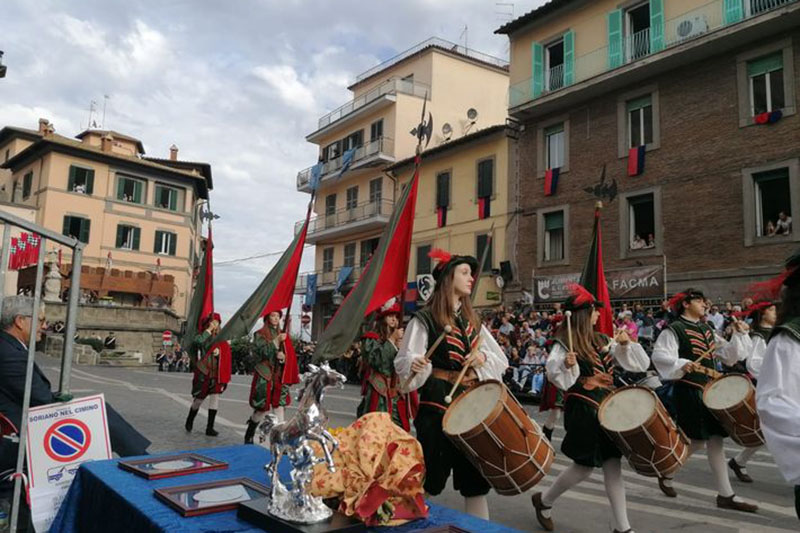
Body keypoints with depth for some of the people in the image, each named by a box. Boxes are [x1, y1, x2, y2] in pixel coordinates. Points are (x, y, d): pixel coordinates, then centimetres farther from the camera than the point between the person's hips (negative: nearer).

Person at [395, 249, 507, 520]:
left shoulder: (473, 319, 13)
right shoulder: (425, 319, -5)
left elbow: (501, 360, 14)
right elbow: (403, 362, -10)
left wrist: (483, 357, -7)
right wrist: (414, 364, -31)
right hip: (438, 403, -5)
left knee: (475, 478, 9)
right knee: (429, 477, -1)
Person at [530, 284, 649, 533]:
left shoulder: (603, 341, 8)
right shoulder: (563, 343, -10)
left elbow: (639, 364, 10)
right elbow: (557, 378, -16)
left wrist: (626, 344, -5)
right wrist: (567, 366, -34)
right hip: (583, 412, -6)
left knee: (612, 462, 5)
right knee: (584, 466, 0)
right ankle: (543, 500, 25)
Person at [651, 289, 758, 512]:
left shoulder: (706, 329, 14)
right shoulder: (674, 330, -9)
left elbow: (729, 355, 14)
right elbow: (659, 355, -20)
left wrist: (739, 335, 2)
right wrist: (682, 364, -32)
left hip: (709, 389, 7)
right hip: (688, 391, -7)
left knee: (715, 439, 7)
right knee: (697, 440, -4)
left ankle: (726, 495, 11)